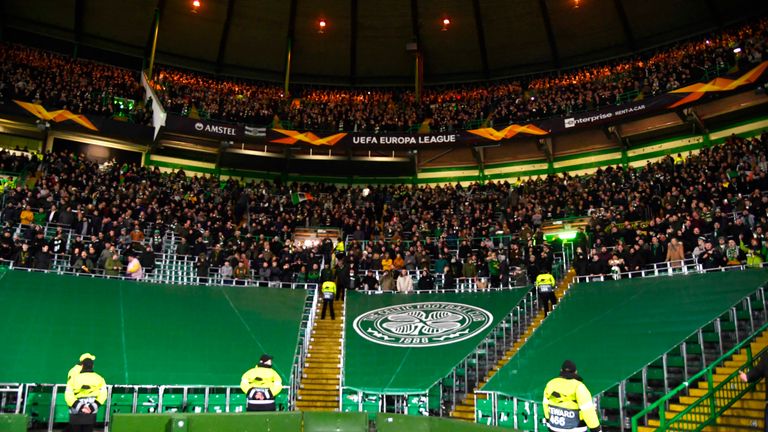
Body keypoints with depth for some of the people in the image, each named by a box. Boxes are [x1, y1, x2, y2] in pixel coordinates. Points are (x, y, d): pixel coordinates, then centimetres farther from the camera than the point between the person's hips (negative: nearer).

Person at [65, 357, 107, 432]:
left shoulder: (74, 378, 1)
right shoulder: (99, 379, 3)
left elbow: (68, 395, -9)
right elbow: (103, 394, -7)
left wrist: (78, 406, -10)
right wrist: (93, 406, -9)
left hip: (76, 414, -1)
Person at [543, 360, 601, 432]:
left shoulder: (551, 383, -3)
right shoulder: (578, 386, -22)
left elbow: (546, 403, 10)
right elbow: (588, 410, -23)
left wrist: (548, 418, 25)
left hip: (554, 426, 5)